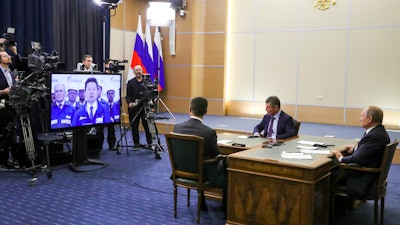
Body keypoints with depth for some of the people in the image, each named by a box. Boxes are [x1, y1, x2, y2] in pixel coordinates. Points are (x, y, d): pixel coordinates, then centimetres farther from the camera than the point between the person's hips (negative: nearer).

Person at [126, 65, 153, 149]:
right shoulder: (130, 82, 5)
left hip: (145, 107, 0)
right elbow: (128, 95, 2)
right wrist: (129, 103, -16)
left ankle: (150, 143, 8)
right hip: (133, 108, 0)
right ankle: (136, 144, 18)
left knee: (147, 126, -2)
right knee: (134, 127, 6)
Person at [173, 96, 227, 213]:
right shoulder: (209, 132, -24)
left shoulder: (177, 127, -11)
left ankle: (202, 202, 42)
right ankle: (226, 207, 32)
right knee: (225, 168, 21)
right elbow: (216, 155, -11)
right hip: (204, 173, -5)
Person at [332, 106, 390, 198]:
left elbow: (357, 159, -27)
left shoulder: (374, 136, -28)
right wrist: (355, 148, 5)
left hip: (365, 179, -10)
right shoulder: (379, 131, 3)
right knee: (335, 169, 15)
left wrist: (341, 158, -11)